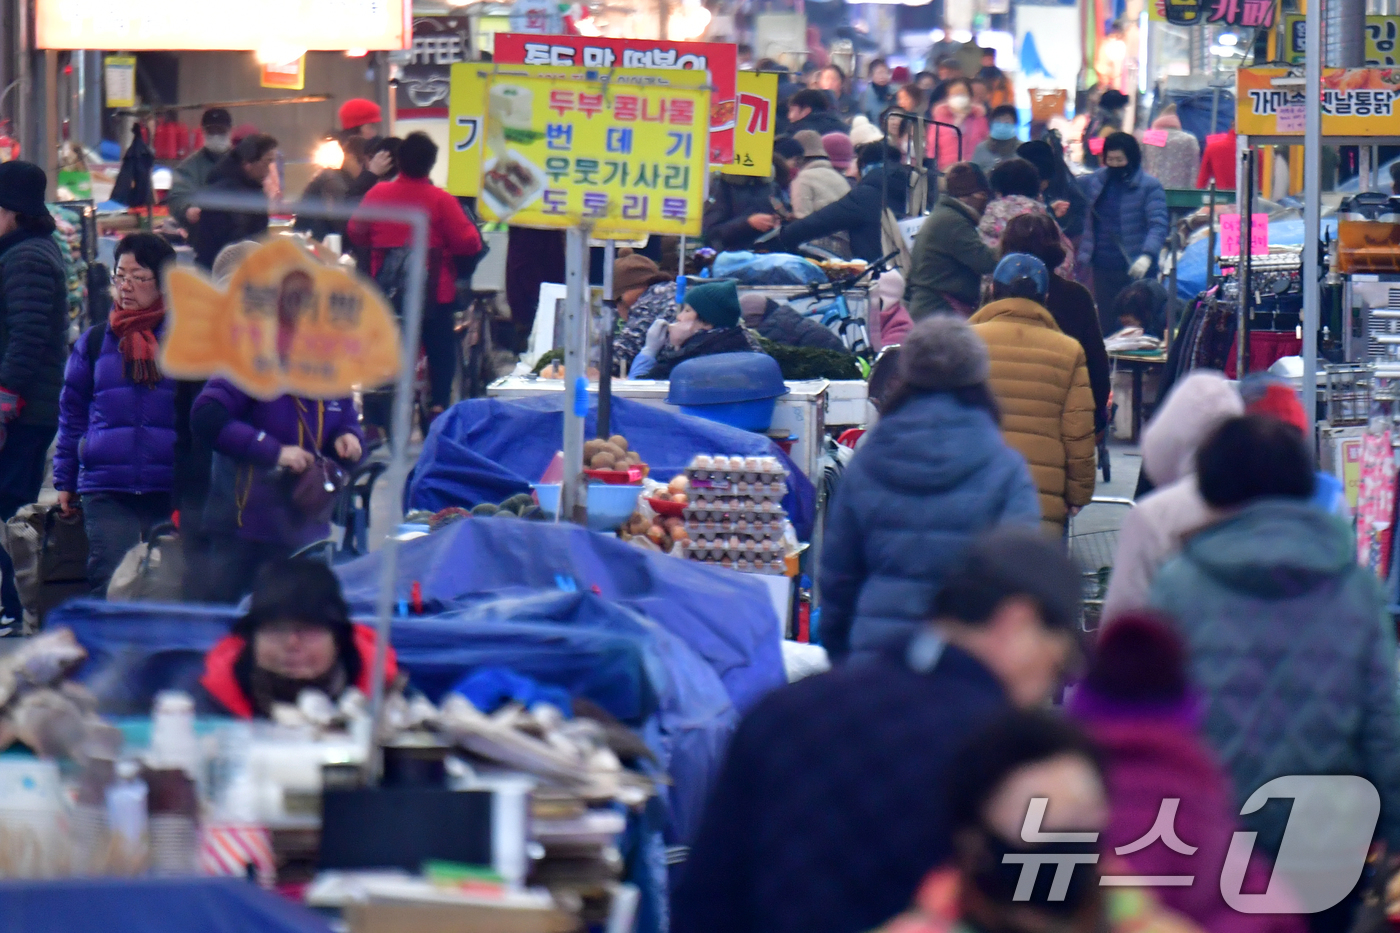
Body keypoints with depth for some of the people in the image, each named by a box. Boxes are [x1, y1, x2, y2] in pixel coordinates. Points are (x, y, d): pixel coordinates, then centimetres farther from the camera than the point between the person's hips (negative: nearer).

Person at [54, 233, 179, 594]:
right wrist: (65, 481, 11)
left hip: (170, 492, -1)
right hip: (105, 491, 1)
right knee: (111, 590, -7)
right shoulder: (95, 341, 9)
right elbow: (72, 413, 14)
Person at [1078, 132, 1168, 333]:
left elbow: (1158, 226, -16)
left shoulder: (1150, 186, -7)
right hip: (1102, 269, 5)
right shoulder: (1096, 181, 9)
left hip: (1135, 270, -5)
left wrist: (1147, 256, -31)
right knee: (1105, 326, 9)